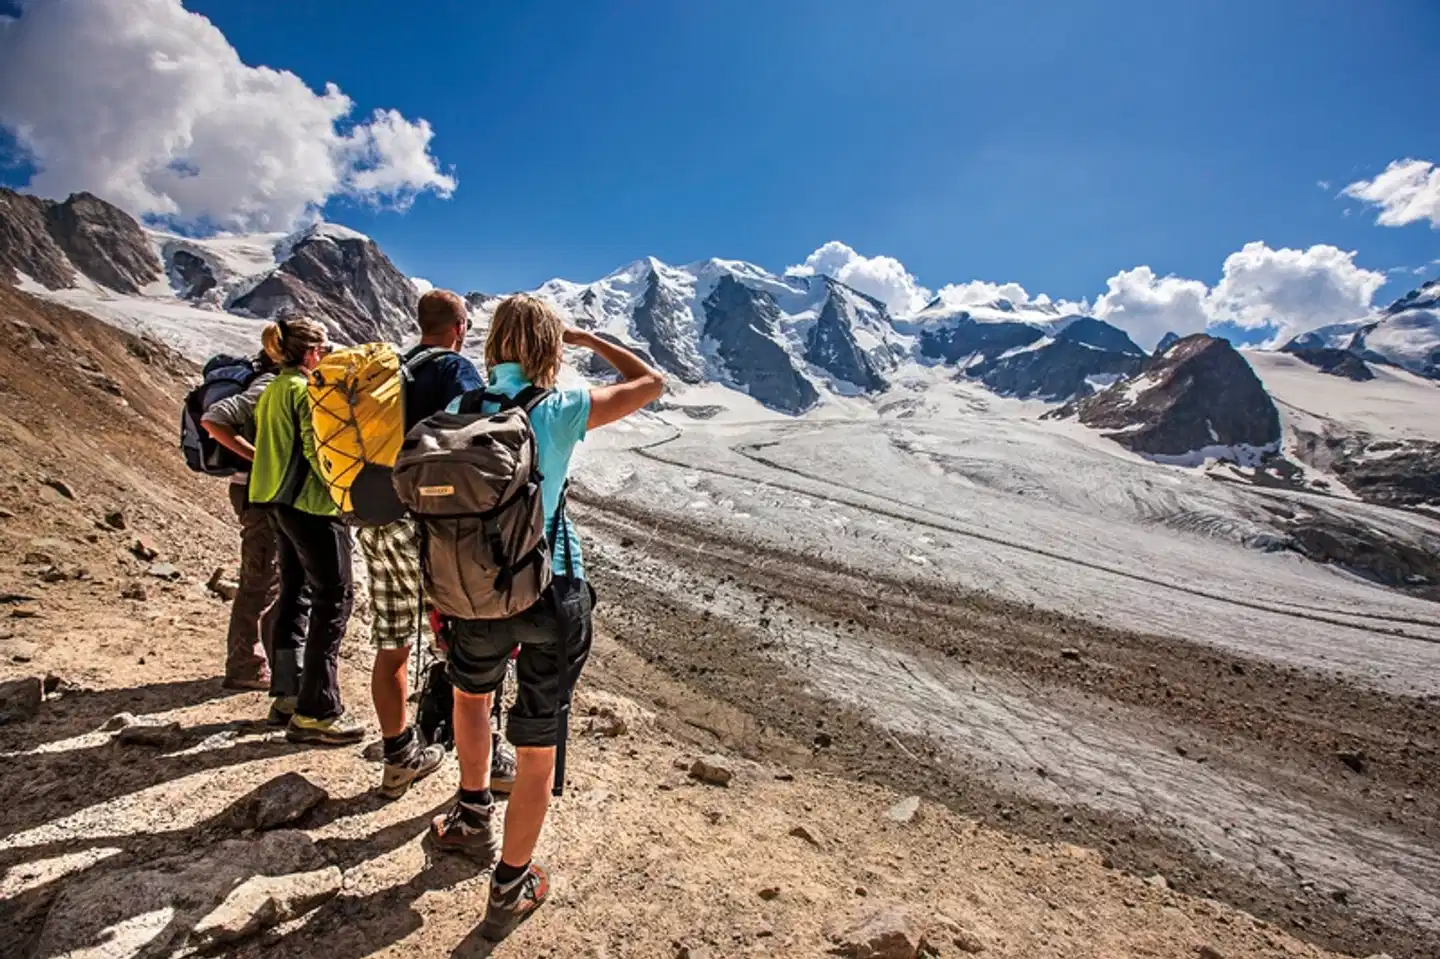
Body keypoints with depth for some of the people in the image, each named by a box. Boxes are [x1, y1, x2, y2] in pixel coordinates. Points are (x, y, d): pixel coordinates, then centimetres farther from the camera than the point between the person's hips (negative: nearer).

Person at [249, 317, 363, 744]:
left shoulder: (272, 391, 15)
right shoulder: (307, 389, -12)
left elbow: (273, 446, 17)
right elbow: (317, 449, -20)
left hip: (279, 501, 10)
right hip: (311, 503, -10)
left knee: (295, 594, 15)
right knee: (334, 597, -6)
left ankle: (288, 695, 23)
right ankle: (316, 712, -4)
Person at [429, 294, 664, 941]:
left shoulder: (459, 409, -1)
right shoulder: (560, 410, -12)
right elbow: (652, 384, 1)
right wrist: (589, 338, 11)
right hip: (553, 596, -3)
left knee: (470, 692, 35)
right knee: (537, 750, 12)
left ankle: (474, 818, 46)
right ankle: (509, 891, 29)